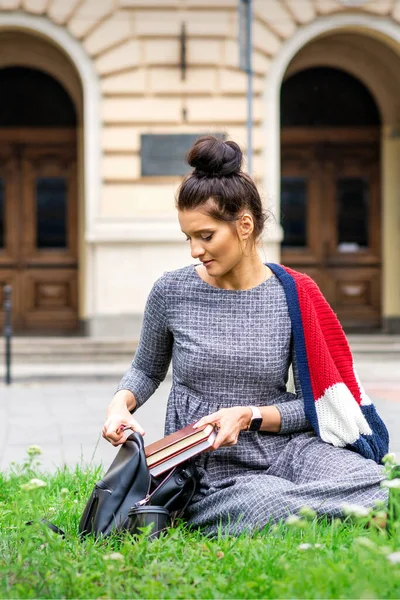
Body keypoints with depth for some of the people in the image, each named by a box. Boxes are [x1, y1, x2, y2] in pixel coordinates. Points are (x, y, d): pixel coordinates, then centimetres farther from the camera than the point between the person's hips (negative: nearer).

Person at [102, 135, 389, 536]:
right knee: (266, 505, -39)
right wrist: (121, 403, -2)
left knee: (369, 480, -29)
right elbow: (147, 370, 20)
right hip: (208, 470, -4)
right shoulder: (172, 292, 2)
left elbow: (314, 402, 3)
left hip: (285, 451, 4)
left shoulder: (294, 296, 1)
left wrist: (249, 416, -12)